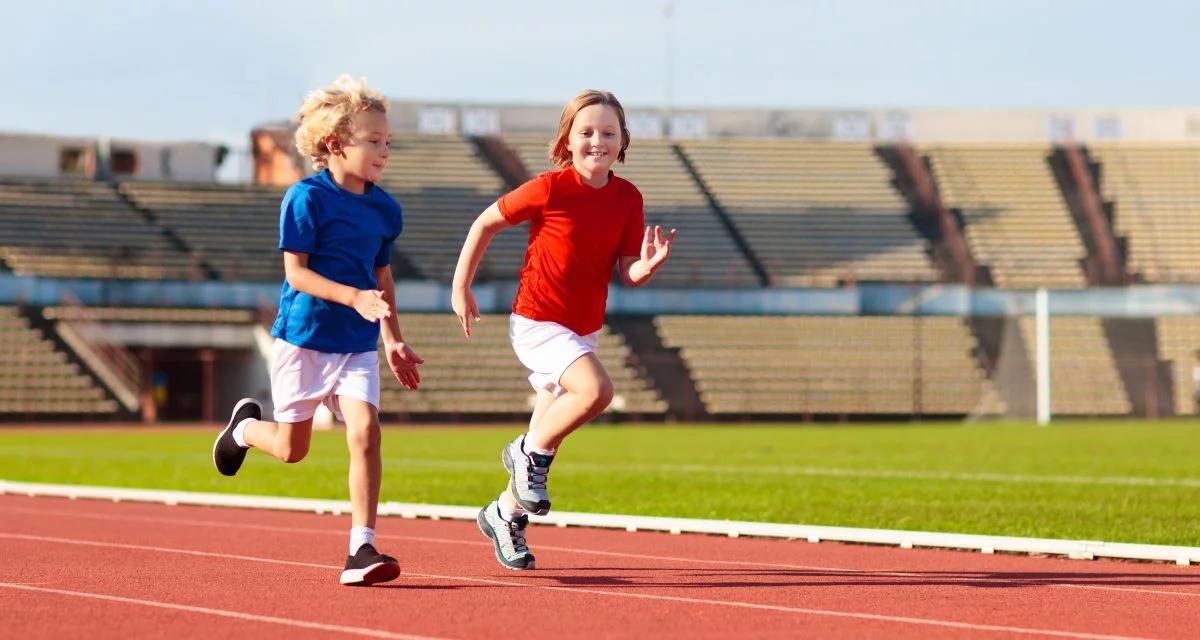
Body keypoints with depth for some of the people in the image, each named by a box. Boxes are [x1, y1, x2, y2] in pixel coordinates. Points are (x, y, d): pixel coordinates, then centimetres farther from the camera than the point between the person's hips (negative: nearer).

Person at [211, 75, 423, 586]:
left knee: (365, 432, -15)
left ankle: (361, 549, -14)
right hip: (304, 337, -4)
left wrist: (393, 338, 16)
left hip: (357, 345, 4)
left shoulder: (384, 208, 6)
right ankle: (245, 427, 43)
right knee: (292, 448, 8)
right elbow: (296, 272, -16)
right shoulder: (306, 198, -12)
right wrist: (354, 297, -28)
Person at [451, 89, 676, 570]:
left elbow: (628, 274, -2)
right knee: (596, 390, -29)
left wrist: (647, 266, -25)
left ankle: (506, 513, 34)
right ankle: (529, 454, -6)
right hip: (537, 322, -6)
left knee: (549, 433, 13)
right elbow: (486, 223, -4)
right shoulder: (550, 189, -15)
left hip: (583, 329, 6)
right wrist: (461, 288, -1)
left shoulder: (628, 197, -1)